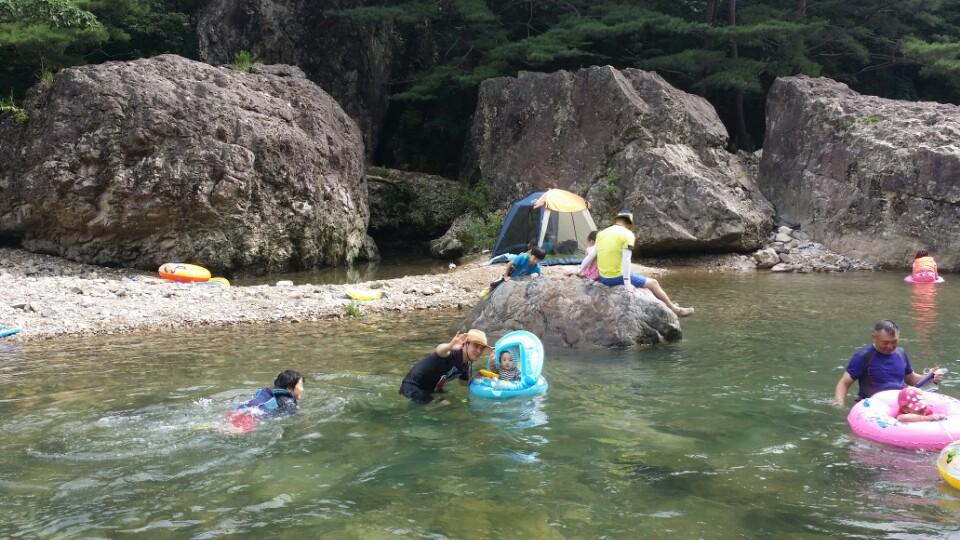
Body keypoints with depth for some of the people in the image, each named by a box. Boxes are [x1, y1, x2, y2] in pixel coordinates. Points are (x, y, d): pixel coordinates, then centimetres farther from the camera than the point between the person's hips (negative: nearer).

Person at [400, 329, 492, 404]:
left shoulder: (467, 366, -2)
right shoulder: (454, 352, -29)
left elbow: (465, 382, 17)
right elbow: (439, 351, -56)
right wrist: (449, 346, -78)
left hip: (432, 390, 9)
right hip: (413, 387, -9)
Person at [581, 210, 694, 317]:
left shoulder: (601, 233, 7)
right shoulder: (627, 234, -10)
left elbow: (592, 255, 8)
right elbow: (626, 260, -17)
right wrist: (627, 283, -17)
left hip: (603, 278, 7)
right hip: (617, 277, -7)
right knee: (653, 283, 12)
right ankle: (675, 310, 23)